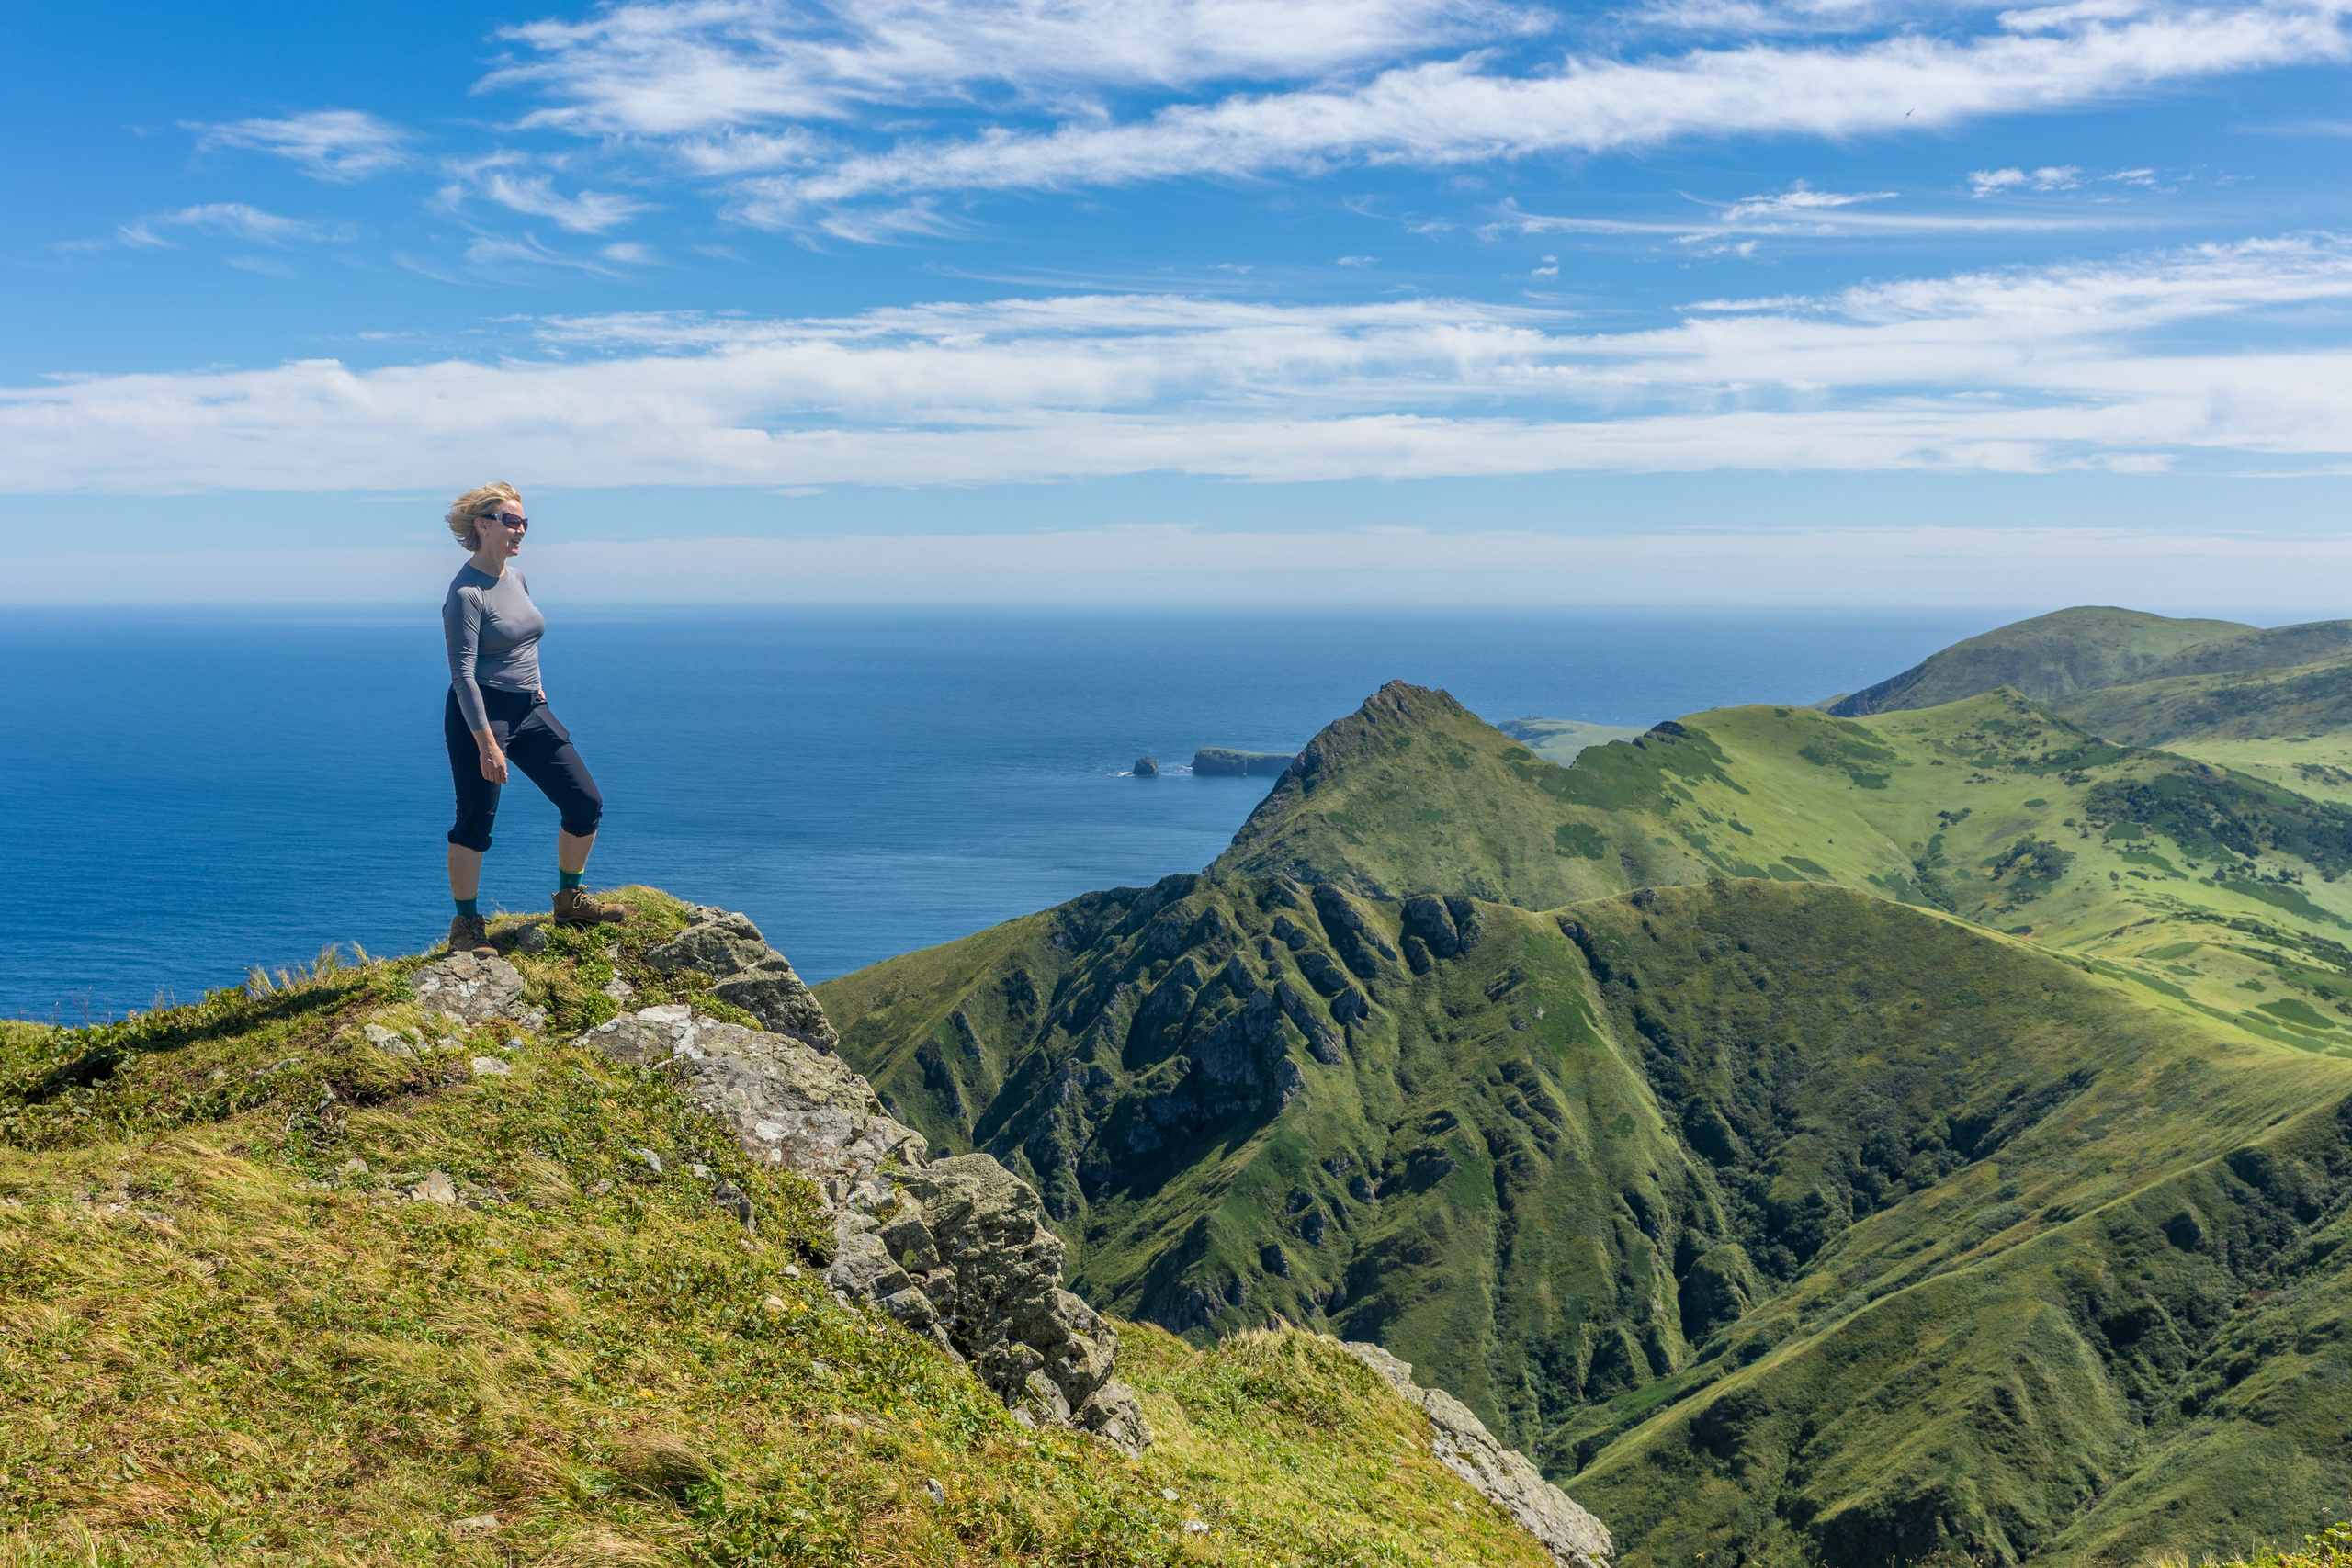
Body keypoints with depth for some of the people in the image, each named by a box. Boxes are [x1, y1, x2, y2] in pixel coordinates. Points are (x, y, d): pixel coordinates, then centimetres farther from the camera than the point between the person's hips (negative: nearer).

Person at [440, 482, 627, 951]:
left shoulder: (517, 578, 9)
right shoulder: (466, 592, -15)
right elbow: (463, 674, -19)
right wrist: (486, 743, -23)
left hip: (531, 710, 8)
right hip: (481, 713, -8)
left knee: (586, 806, 5)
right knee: (475, 823, 0)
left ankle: (569, 900, 21)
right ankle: (466, 924, 15)